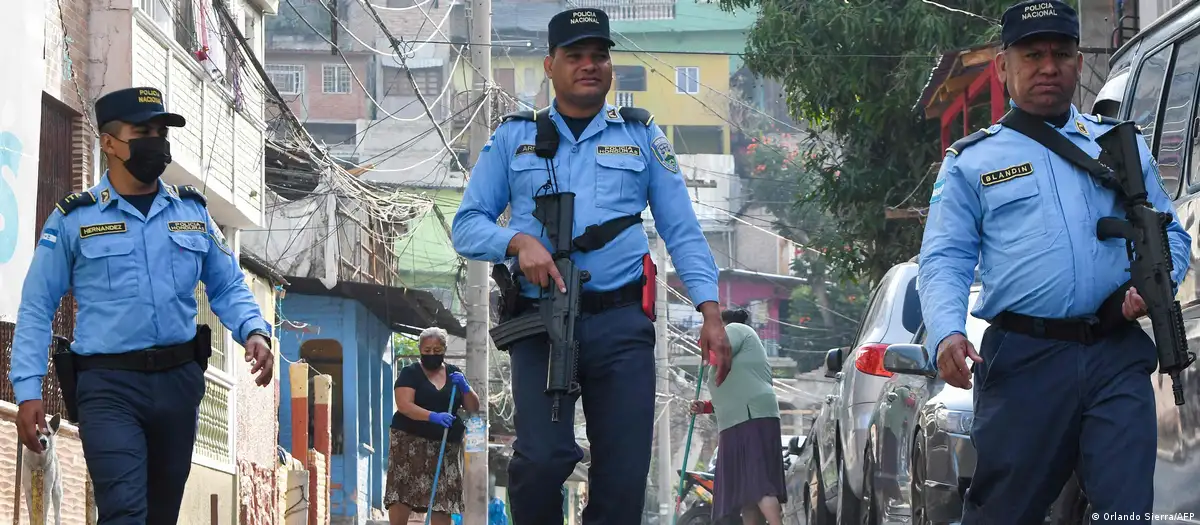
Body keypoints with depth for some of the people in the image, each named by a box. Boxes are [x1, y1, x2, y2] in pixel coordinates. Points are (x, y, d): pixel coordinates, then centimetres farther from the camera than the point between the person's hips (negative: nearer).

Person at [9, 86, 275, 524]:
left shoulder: (192, 211, 10)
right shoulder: (73, 220, -1)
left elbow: (227, 286, 15)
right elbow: (37, 308, 0)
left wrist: (254, 332, -6)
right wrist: (28, 390, -8)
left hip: (178, 380, 4)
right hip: (109, 386, -4)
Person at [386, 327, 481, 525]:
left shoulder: (454, 374, 14)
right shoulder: (410, 373, 0)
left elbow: (474, 408, 13)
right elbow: (404, 405, -15)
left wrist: (464, 388, -7)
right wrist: (433, 416, -28)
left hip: (446, 447, 4)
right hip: (410, 442, -4)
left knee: (443, 499, -3)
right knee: (401, 494, -13)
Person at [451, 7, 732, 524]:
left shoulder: (642, 137, 14)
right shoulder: (513, 139, 13)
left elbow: (682, 232, 11)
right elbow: (467, 226, 10)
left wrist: (710, 312, -3)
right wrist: (519, 241, -11)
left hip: (622, 325, 1)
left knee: (623, 473, -2)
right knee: (543, 458, -19)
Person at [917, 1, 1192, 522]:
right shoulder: (972, 161, 13)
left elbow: (1170, 234, 22)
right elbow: (943, 260, 6)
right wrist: (947, 332, -14)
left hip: (1117, 358, 2)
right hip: (1023, 361, -1)